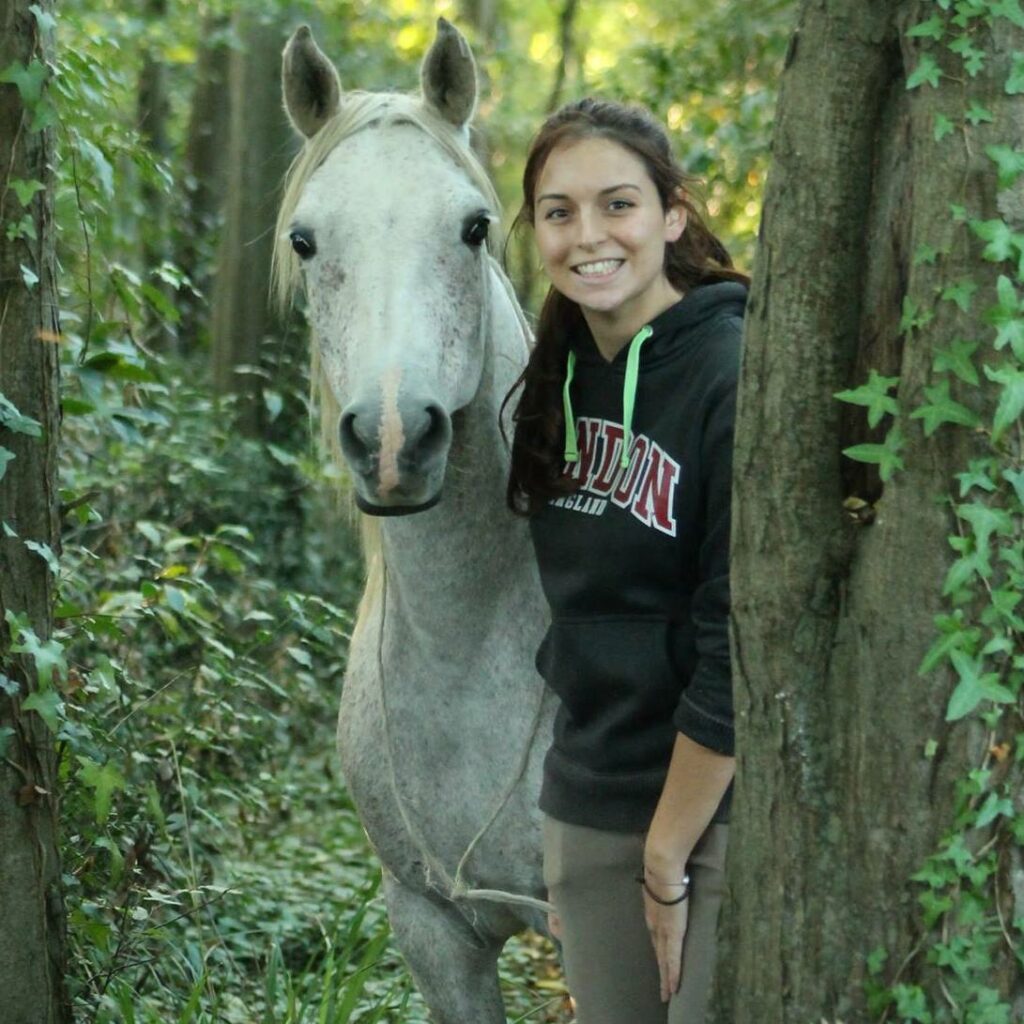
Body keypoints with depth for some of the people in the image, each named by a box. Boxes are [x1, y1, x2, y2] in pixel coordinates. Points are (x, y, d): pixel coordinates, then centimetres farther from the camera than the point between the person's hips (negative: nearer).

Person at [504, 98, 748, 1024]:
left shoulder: (738, 381, -16)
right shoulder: (562, 376, 6)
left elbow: (739, 651, -17)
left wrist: (666, 858, -13)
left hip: (727, 803, -7)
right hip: (590, 802, 7)